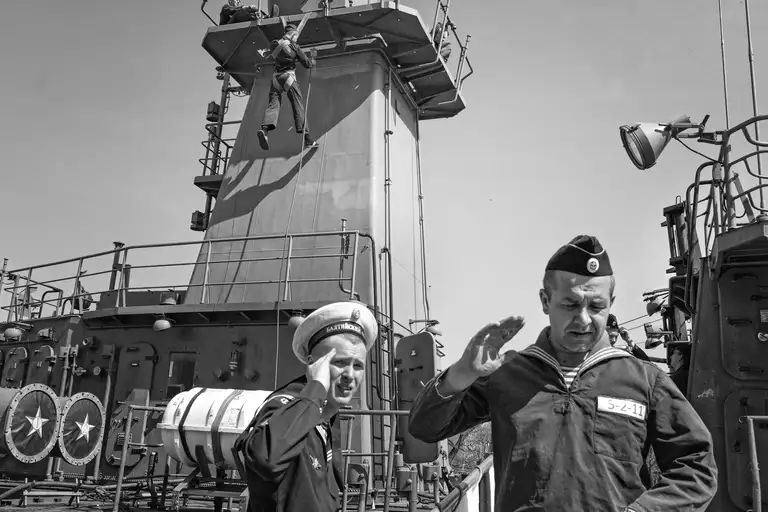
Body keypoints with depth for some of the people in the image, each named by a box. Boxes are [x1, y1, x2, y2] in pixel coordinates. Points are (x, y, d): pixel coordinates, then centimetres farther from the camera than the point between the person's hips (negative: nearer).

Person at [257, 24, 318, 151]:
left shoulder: (274, 44, 8)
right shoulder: (294, 46, -1)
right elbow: (307, 63, 3)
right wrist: (313, 61, 25)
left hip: (276, 76, 4)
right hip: (288, 76, -4)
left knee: (273, 104, -4)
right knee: (298, 106, 0)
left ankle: (264, 129, -32)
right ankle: (306, 138, -3)